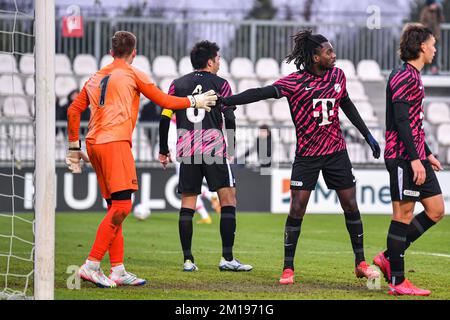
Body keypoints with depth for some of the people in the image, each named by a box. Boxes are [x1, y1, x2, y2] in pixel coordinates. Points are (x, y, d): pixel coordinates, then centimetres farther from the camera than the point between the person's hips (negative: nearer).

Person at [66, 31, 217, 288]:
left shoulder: (96, 78, 22)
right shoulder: (132, 74, 4)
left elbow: (73, 111, 20)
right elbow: (165, 101, 8)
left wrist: (74, 147, 25)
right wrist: (195, 102, 23)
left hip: (94, 143, 8)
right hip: (115, 143, -8)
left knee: (115, 207, 11)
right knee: (122, 206, -11)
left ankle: (118, 270, 7)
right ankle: (91, 265, -19)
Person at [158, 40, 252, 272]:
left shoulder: (178, 84, 12)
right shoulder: (220, 84, 4)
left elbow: (165, 118, 7)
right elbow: (230, 118, -3)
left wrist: (163, 151, 14)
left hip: (186, 148, 3)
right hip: (213, 147, -3)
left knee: (187, 203, 6)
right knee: (228, 198, 1)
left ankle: (187, 259, 3)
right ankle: (227, 257, -6)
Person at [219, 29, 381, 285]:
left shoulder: (337, 75, 2)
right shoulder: (295, 81, -13)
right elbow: (262, 93, -23)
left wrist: (368, 135, 21)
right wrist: (227, 100, -35)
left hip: (336, 151, 4)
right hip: (307, 155, -4)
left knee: (351, 206, 5)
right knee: (297, 209, -7)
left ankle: (361, 263, 18)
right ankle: (288, 268, 3)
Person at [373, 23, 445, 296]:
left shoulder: (414, 77, 18)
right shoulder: (404, 77, -13)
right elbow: (401, 120, -20)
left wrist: (427, 153, 26)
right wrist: (415, 159, -23)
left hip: (417, 157, 10)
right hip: (403, 158, -10)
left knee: (436, 210, 9)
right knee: (403, 215, -5)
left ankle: (389, 258, 14)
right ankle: (397, 281, 0)